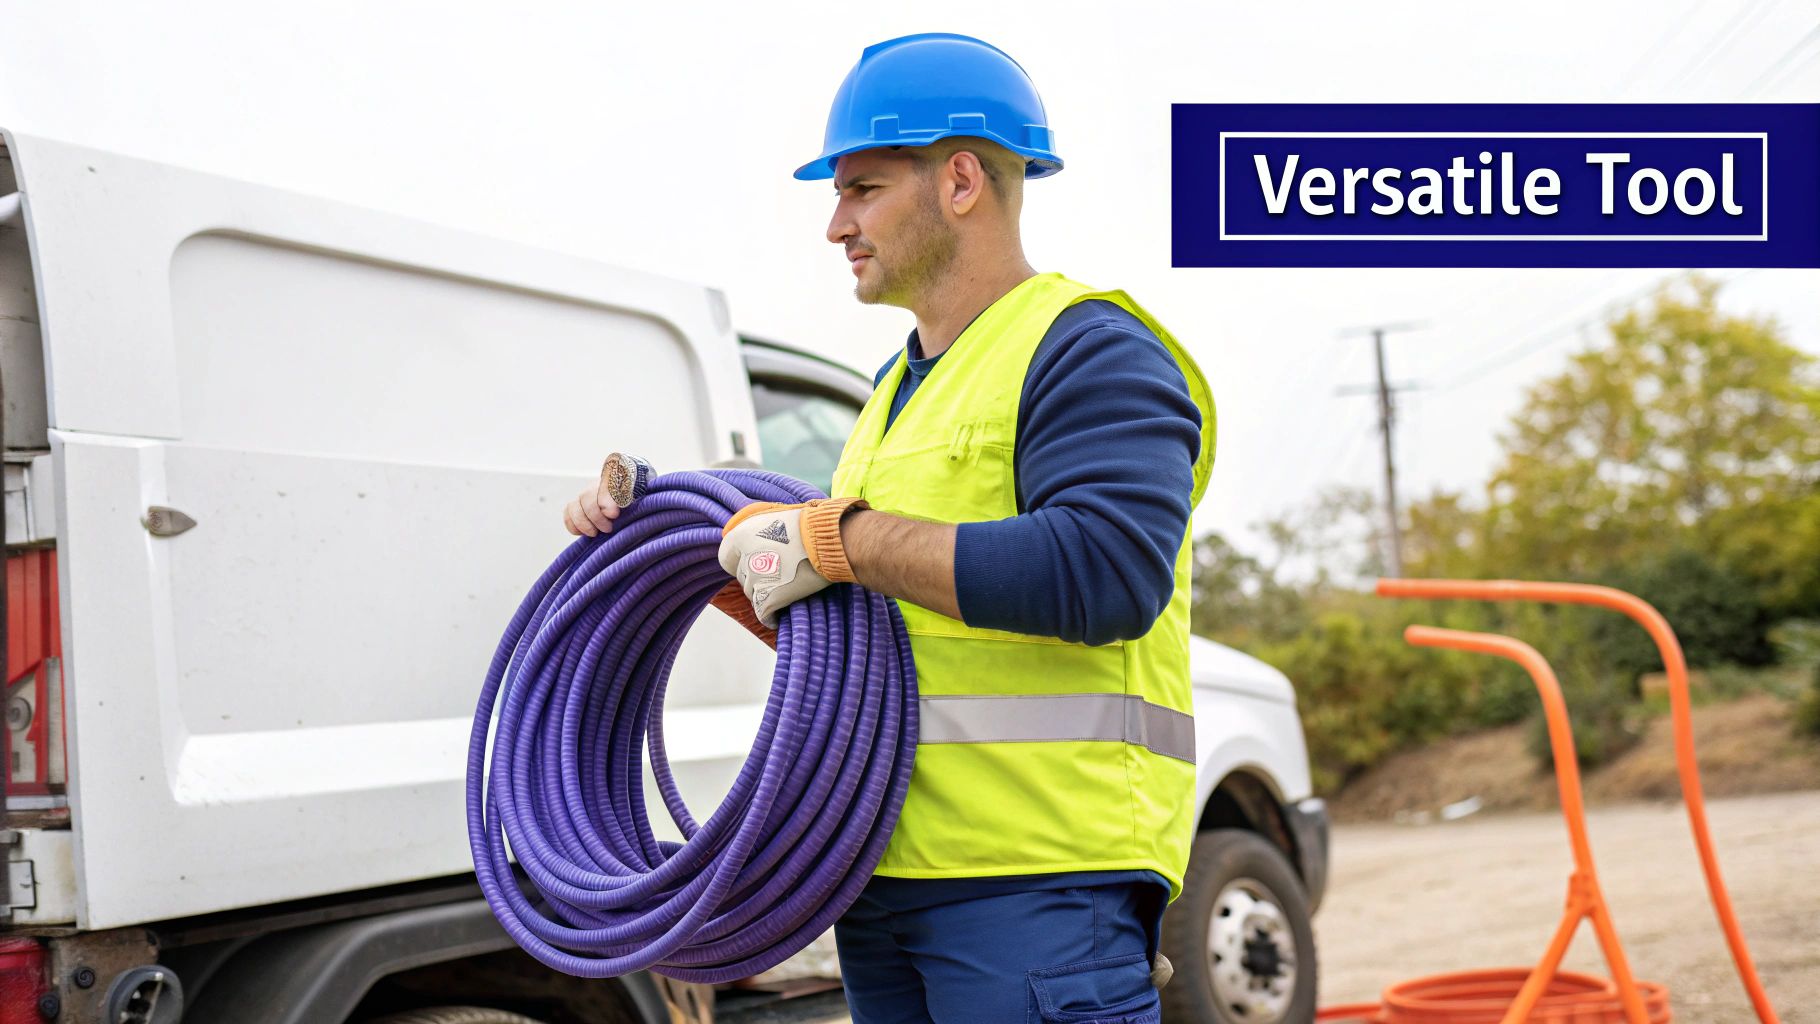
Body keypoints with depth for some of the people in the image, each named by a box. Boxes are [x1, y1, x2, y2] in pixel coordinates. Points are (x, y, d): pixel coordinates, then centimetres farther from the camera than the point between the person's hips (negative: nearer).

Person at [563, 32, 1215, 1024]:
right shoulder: (901, 386, 22)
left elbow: (1108, 576, -24)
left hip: (1035, 878, -9)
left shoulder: (1090, 352, -7)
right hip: (890, 872, 9)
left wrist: (841, 538, -20)